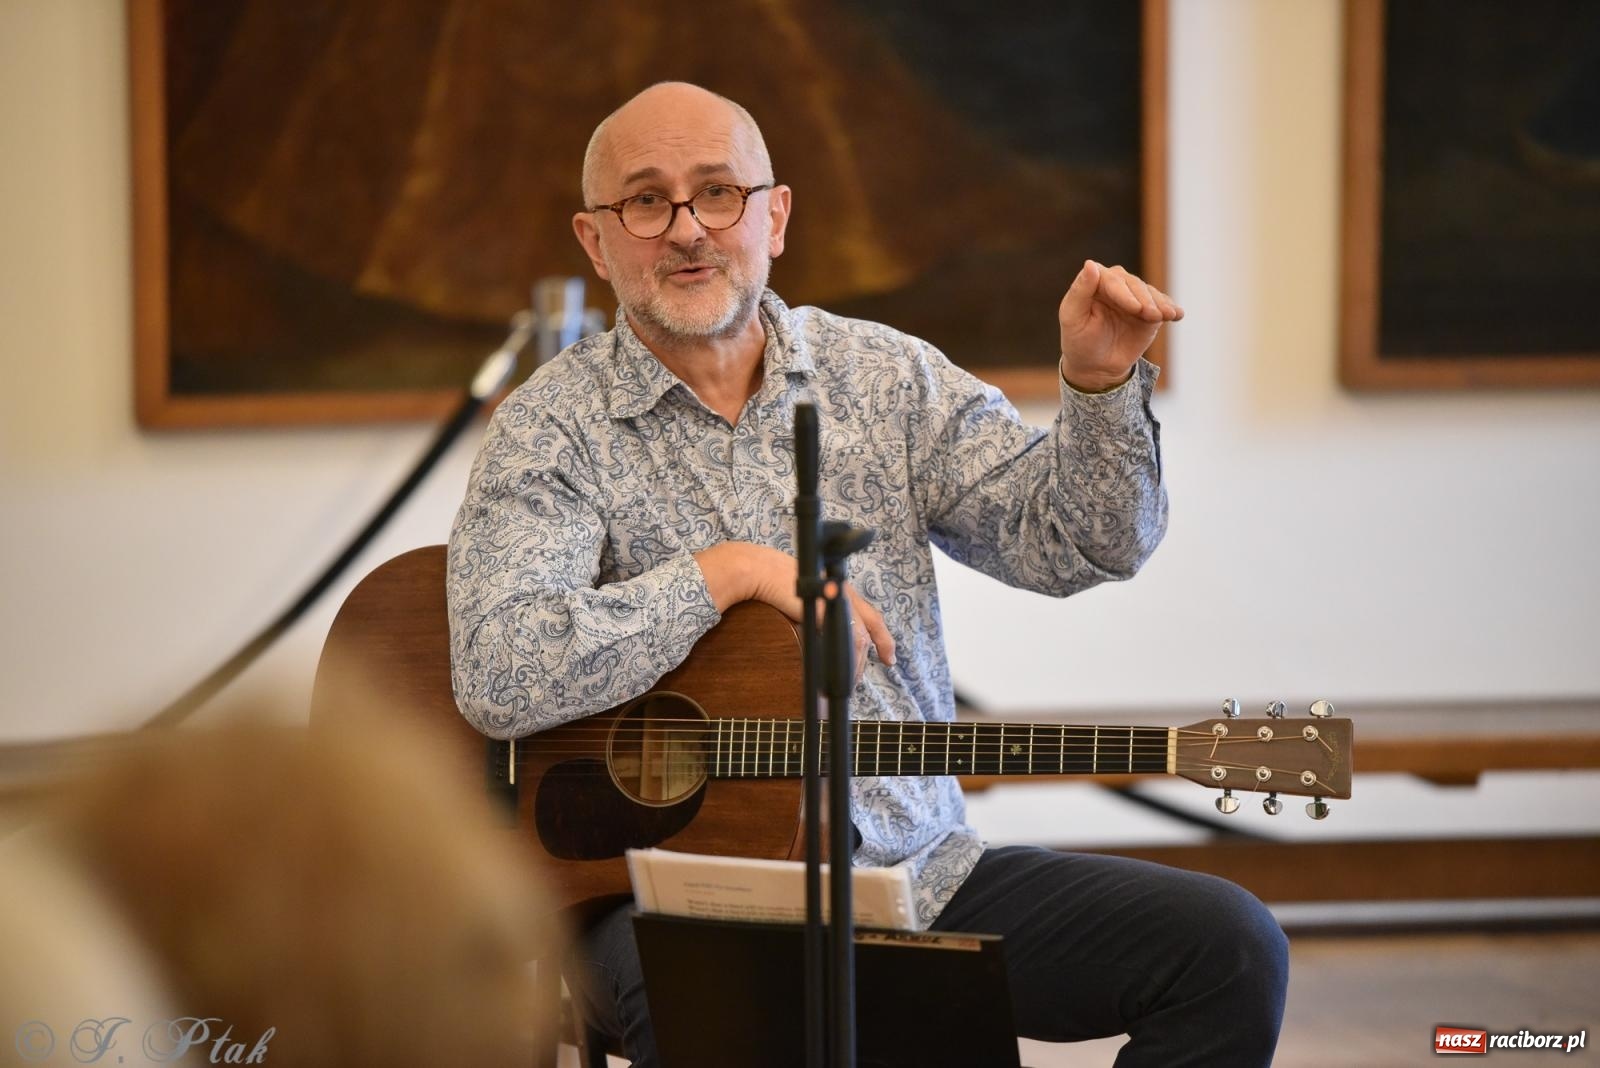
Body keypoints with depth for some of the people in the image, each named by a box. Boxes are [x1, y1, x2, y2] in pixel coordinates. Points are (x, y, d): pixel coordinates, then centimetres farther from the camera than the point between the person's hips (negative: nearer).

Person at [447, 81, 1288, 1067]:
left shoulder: (886, 377, 10)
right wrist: (728, 572, -17)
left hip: (922, 869, 5)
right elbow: (498, 677, -17)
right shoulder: (554, 431, -3)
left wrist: (1102, 385, -12)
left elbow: (1071, 542, 5)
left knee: (1229, 945, -10)